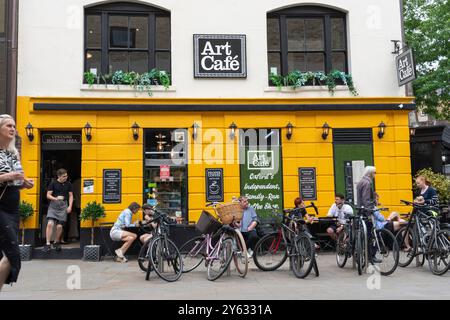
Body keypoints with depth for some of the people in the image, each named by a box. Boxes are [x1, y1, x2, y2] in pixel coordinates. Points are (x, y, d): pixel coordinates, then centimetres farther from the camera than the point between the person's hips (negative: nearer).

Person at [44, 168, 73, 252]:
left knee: (59, 226, -1)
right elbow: (48, 195, -2)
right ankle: (48, 244, -9)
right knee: (50, 223, -16)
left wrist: (70, 206, 1)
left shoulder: (68, 184, 7)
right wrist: (56, 198, -20)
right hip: (53, 205, -1)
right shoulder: (53, 183, 0)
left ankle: (56, 242, 21)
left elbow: (71, 196, 13)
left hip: (63, 206, 2)